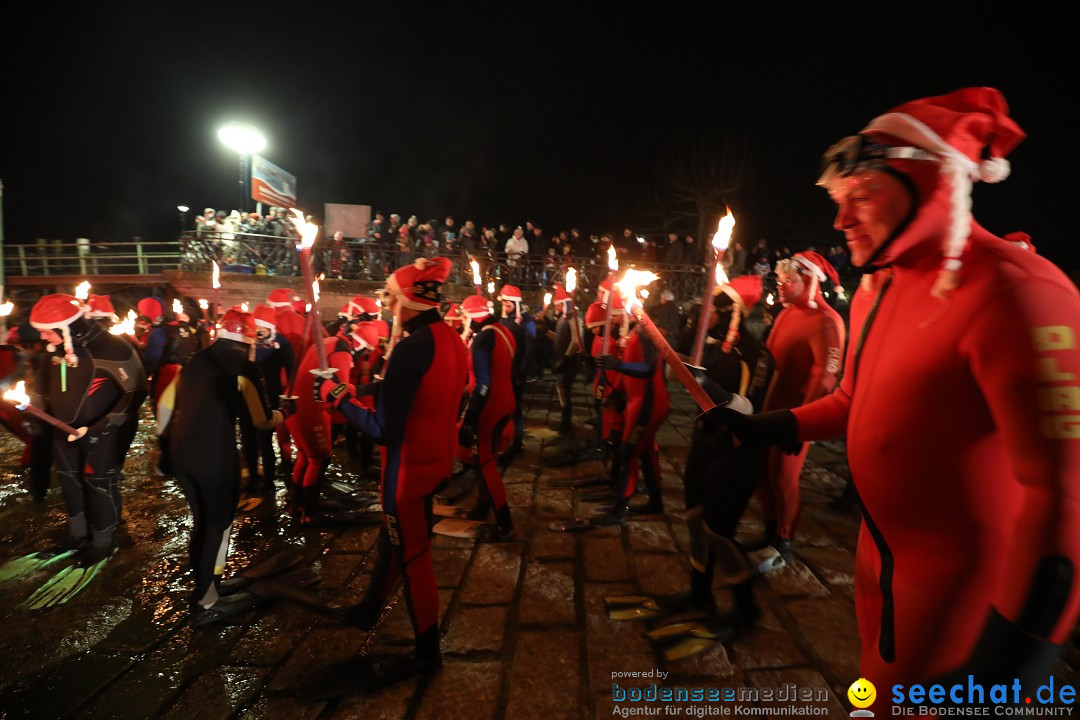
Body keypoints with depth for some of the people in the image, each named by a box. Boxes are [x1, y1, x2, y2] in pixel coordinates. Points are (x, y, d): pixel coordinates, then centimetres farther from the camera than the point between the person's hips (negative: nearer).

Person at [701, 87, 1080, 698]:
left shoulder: (1012, 291, -25)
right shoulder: (877, 287, 2)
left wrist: (1017, 651, -27)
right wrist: (767, 428, 7)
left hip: (960, 577, -8)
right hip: (882, 550, 8)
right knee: (879, 678, 26)